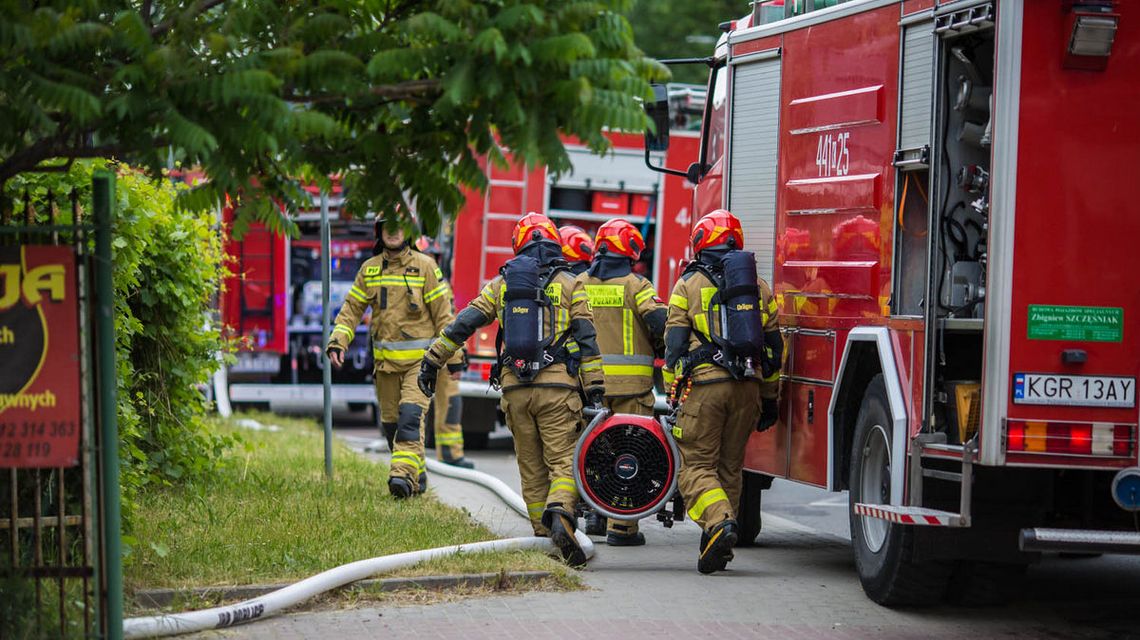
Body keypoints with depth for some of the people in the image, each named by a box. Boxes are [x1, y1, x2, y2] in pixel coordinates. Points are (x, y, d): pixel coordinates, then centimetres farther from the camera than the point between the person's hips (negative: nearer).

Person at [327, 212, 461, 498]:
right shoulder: (369, 269, 9)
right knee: (391, 422, 8)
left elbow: (443, 313, -1)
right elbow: (352, 309, 11)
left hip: (419, 359, -5)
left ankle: (403, 473, -29)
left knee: (411, 414, -20)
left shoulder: (425, 266, -2)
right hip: (385, 361, 5)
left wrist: (453, 355, -3)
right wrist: (337, 343, -4)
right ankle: (417, 476, 21)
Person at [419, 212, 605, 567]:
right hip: (557, 388, -3)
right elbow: (587, 339, -1)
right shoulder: (569, 285, 3)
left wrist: (432, 360, 16)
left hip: (515, 389, 3)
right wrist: (596, 388, 1)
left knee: (532, 470, 11)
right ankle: (560, 515, -31)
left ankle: (544, 538, 9)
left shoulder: (501, 284, 11)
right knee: (564, 462, -5)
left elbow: (462, 324, 9)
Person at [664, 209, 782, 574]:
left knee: (697, 465, -1)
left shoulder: (688, 284, 3)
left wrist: (673, 394, 3)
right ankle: (718, 543, 14)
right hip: (747, 386, 4)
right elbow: (773, 348, 16)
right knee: (730, 467, 14)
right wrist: (769, 399, 22)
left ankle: (719, 522, -25)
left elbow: (674, 345, -1)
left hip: (705, 383, -4)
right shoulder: (760, 287, 15)